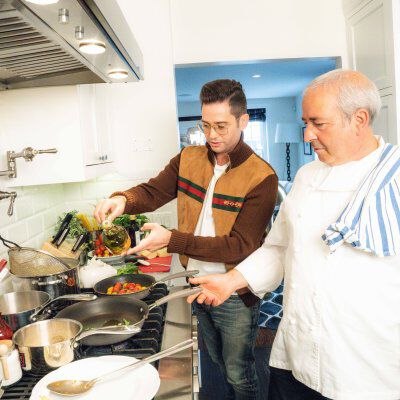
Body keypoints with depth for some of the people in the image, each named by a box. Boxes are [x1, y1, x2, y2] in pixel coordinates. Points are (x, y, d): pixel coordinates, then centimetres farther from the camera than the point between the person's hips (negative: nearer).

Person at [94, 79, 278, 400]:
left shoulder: (261, 177, -21)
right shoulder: (188, 159, -3)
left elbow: (240, 246, -25)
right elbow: (152, 192, -3)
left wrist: (172, 239, -33)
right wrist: (123, 200, -27)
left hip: (235, 296, -6)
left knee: (239, 373, 15)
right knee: (218, 361, 29)